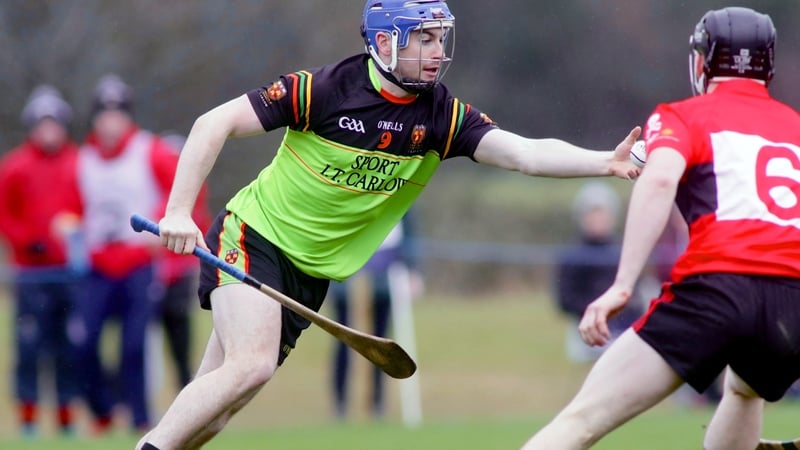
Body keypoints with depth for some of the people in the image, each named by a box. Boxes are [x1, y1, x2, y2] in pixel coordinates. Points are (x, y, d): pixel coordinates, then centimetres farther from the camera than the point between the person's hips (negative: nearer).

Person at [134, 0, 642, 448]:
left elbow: (528, 153, -19)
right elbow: (214, 124, -14)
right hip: (253, 236, -5)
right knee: (252, 365, -25)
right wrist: (178, 211, -22)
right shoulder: (323, 89, -18)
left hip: (310, 272, 5)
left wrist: (607, 163, -35)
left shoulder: (444, 117, -8)